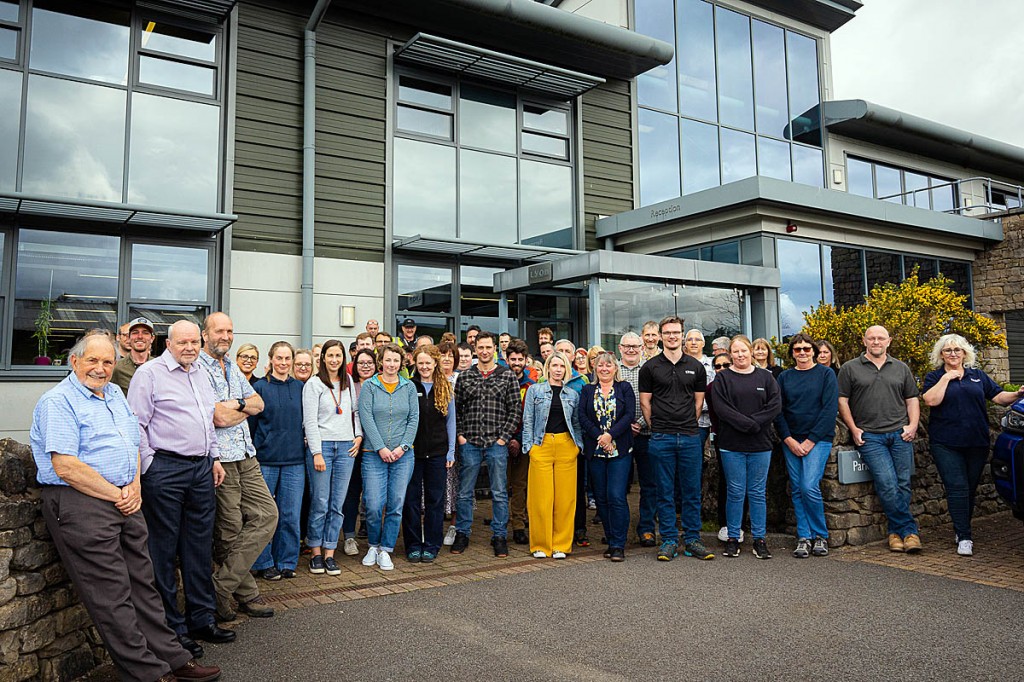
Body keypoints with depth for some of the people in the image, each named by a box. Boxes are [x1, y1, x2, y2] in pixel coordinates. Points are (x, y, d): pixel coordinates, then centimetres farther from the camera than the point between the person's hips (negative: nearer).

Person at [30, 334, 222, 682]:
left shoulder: (115, 393, 16)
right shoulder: (57, 401, -8)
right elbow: (65, 466, -17)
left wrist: (135, 487, 3)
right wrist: (116, 495, -12)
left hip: (125, 501, 8)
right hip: (80, 503, -8)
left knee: (143, 584, 11)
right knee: (112, 595, -2)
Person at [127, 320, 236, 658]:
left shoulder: (201, 374, 17)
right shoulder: (150, 373, -5)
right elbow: (136, 424, -9)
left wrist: (215, 458, 18)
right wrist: (148, 467, -12)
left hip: (201, 468, 7)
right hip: (165, 469, -7)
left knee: (200, 546, 12)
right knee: (165, 550, 2)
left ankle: (202, 619, 23)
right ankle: (172, 627, 12)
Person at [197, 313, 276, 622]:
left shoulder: (232, 368, 17)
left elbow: (259, 403, 12)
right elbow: (219, 417, -17)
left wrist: (236, 404, -8)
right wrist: (247, 407, 1)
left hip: (246, 456, 8)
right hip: (219, 458, -8)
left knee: (267, 514, 2)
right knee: (230, 531, 2)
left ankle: (222, 584, 7)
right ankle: (247, 593, 16)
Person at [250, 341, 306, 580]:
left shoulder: (300, 387, 7)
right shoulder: (260, 387, -2)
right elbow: (250, 423, 1)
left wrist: (305, 438, 5)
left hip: (294, 460, 3)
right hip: (266, 459, -2)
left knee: (290, 514, 6)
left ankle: (286, 561, 19)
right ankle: (264, 563, 19)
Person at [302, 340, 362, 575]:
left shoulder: (348, 381, 12)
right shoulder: (314, 384, -2)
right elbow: (310, 421, -7)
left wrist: (359, 435, 6)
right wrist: (317, 453, -12)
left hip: (346, 447, 4)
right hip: (321, 446, -4)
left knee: (337, 504, 5)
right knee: (320, 503, -1)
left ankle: (329, 553, 12)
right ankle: (316, 553, 13)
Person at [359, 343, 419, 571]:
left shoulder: (409, 387, 8)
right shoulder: (369, 386, 1)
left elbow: (414, 419, 5)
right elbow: (367, 419, -5)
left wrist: (403, 447, -7)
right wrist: (381, 448, -12)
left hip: (403, 455, 2)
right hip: (374, 454, -2)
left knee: (396, 505, 2)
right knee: (374, 505, -4)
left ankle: (385, 550, 17)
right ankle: (373, 545, 20)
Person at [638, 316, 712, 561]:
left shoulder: (695, 367, 8)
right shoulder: (650, 367, 3)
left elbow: (699, 402, 12)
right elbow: (645, 402, 4)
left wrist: (688, 425, 6)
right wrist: (658, 428, 1)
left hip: (690, 437, 2)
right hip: (661, 439, -1)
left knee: (692, 492, 6)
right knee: (665, 492, 4)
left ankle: (692, 540, 17)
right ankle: (669, 541, 13)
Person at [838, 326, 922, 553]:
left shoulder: (901, 369, 17)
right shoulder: (850, 368, 7)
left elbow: (912, 399, 19)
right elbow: (842, 400, 5)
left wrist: (913, 425, 3)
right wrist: (854, 429, -3)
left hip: (900, 434, 3)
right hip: (869, 437, -3)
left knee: (903, 484, -2)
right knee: (887, 484, -12)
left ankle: (896, 531, 10)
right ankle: (909, 530, 1)